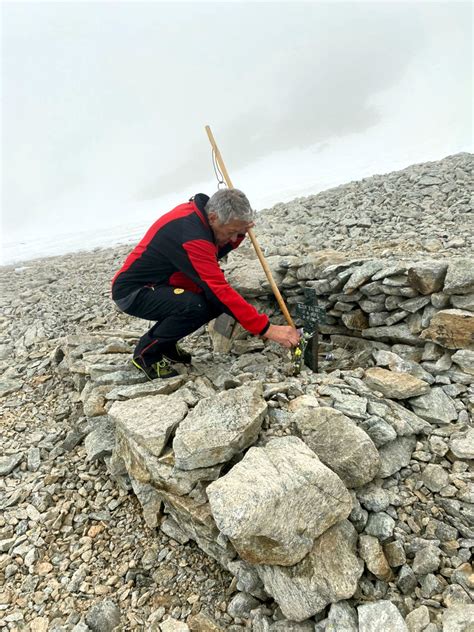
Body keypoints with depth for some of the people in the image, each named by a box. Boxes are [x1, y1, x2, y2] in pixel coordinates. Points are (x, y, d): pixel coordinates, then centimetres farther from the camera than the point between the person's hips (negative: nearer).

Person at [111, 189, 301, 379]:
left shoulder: (197, 211, -4)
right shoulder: (191, 235, -30)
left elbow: (215, 253, 12)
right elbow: (220, 290, -33)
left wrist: (239, 233, -9)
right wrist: (266, 329, -32)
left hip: (156, 285, 9)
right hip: (132, 292, -9)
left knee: (215, 300, -5)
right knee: (196, 306, -32)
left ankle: (165, 343, 11)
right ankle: (146, 352, -7)